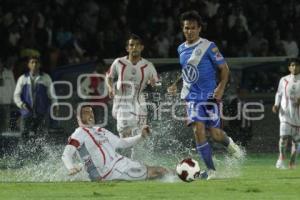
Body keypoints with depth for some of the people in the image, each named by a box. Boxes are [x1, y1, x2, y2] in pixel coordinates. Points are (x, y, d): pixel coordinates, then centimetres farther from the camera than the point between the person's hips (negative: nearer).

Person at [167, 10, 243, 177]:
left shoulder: (208, 47, -8)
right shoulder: (181, 49, 10)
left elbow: (224, 68, -6)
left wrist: (221, 88, -19)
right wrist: (176, 84, 13)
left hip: (209, 96, -4)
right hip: (192, 97, 4)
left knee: (215, 134, -4)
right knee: (198, 130, -12)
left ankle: (229, 143, 33)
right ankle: (211, 170, -5)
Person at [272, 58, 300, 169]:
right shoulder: (284, 80, 7)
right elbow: (279, 93, 17)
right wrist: (276, 105, 2)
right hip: (285, 112, 0)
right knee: (284, 136, -16)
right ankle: (281, 158, 1)